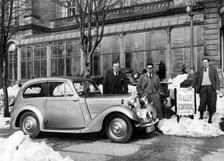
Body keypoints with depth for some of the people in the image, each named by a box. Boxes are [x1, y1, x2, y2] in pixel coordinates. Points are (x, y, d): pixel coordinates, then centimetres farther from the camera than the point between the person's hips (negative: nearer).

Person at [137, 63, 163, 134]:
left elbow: (159, 86, 22)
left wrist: (158, 93, 8)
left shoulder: (156, 76, 17)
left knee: (158, 110, -2)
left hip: (154, 94, 2)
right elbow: (138, 87, 11)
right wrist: (141, 94, 0)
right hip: (145, 94, -2)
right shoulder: (142, 76, 11)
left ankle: (156, 126, 11)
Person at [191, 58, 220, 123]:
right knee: (203, 102, -8)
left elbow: (217, 80, 3)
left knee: (211, 104, -1)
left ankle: (210, 119, 10)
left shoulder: (213, 70, 9)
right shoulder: (200, 71, 13)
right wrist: (192, 86, 9)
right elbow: (195, 79, 17)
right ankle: (201, 116, 12)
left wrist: (217, 89, -7)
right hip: (203, 88, 1)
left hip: (211, 88, 0)